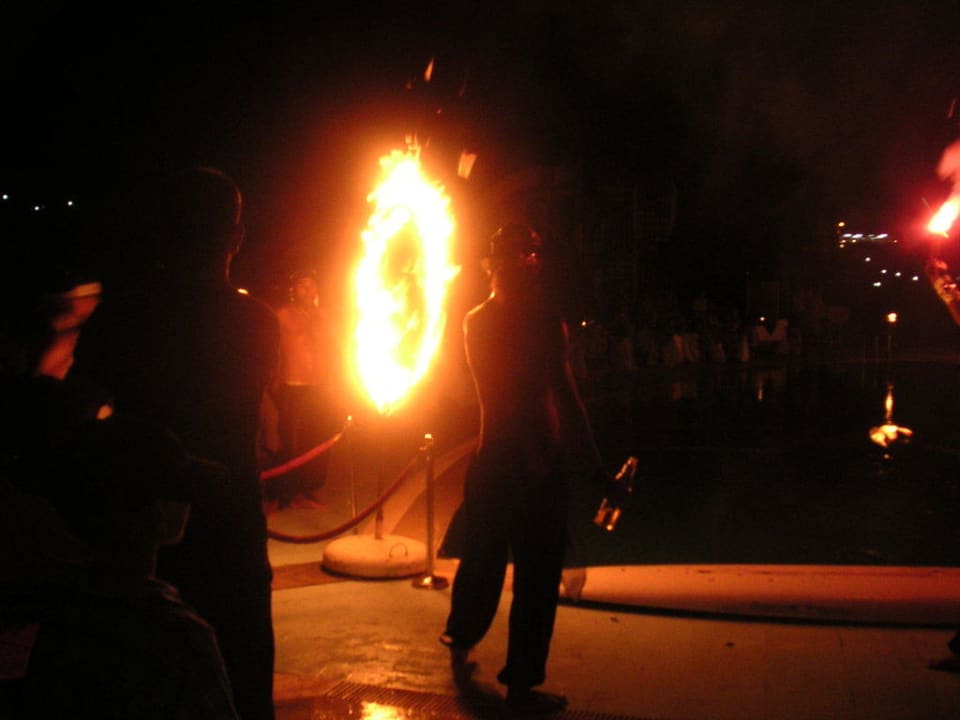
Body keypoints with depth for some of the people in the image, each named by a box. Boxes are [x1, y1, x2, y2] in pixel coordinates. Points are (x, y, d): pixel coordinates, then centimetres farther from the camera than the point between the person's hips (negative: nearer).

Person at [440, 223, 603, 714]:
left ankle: (461, 636, 43)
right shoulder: (539, 317, -14)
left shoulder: (475, 320, 7)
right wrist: (592, 460, -14)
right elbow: (563, 393, -18)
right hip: (538, 461, -7)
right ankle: (521, 683, 10)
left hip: (490, 457, 7)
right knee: (537, 570, 3)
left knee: (482, 554, 24)